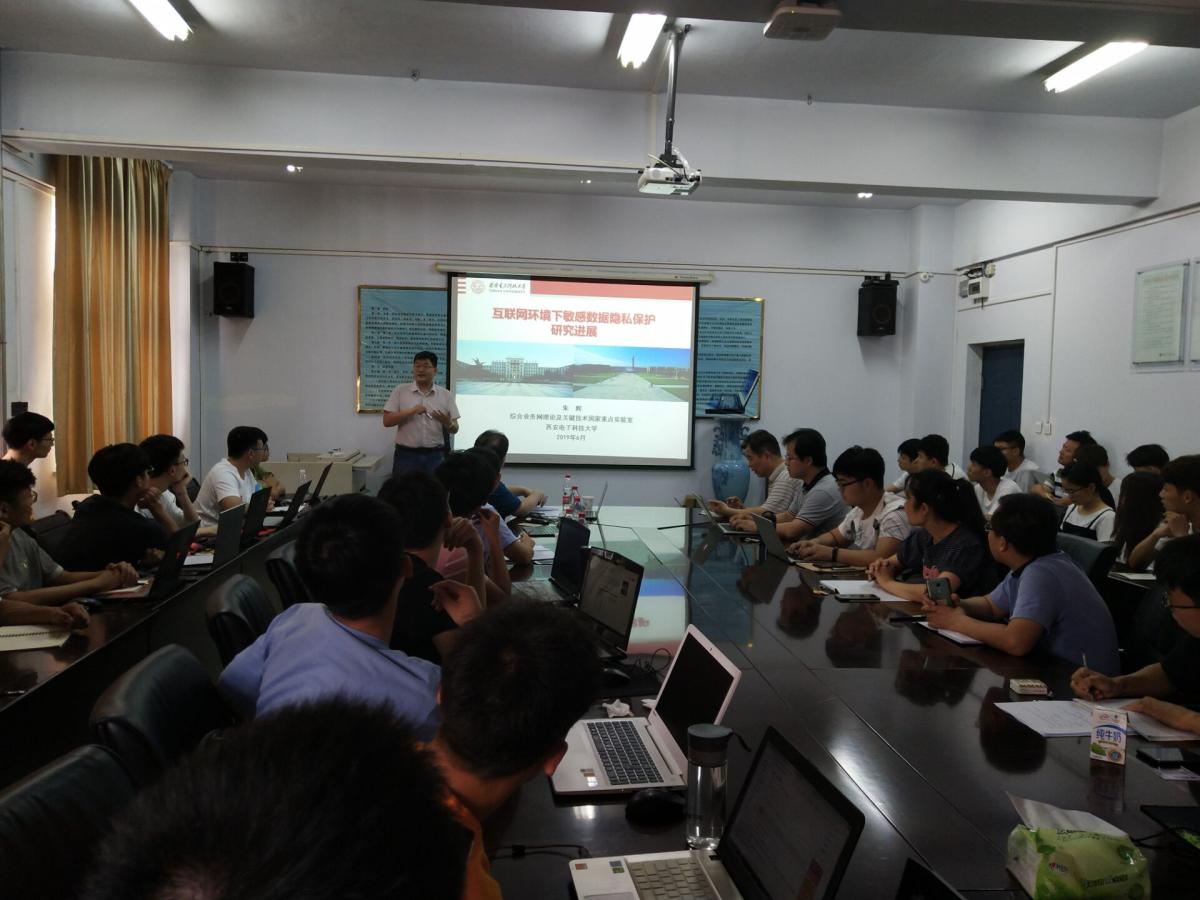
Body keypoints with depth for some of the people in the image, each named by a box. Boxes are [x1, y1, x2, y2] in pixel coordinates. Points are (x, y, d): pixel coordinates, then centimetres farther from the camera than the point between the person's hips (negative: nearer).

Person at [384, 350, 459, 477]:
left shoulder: (446, 395, 6)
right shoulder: (400, 391, 3)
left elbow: (455, 429, 7)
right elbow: (387, 421, -3)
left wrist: (447, 422, -17)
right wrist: (412, 411, -16)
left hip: (435, 456, 1)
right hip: (406, 455, -1)